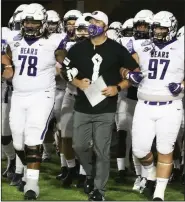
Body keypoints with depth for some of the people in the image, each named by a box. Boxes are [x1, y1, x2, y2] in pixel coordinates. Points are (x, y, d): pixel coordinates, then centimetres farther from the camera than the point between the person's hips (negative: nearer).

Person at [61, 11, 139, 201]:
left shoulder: (116, 49, -4)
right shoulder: (78, 48, 4)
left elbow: (136, 72, 1)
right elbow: (65, 70, 13)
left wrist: (118, 87, -10)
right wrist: (77, 82, -5)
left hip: (106, 109, -3)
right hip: (82, 107, 3)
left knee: (102, 150, 0)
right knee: (79, 146, 7)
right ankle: (90, 173, 34)